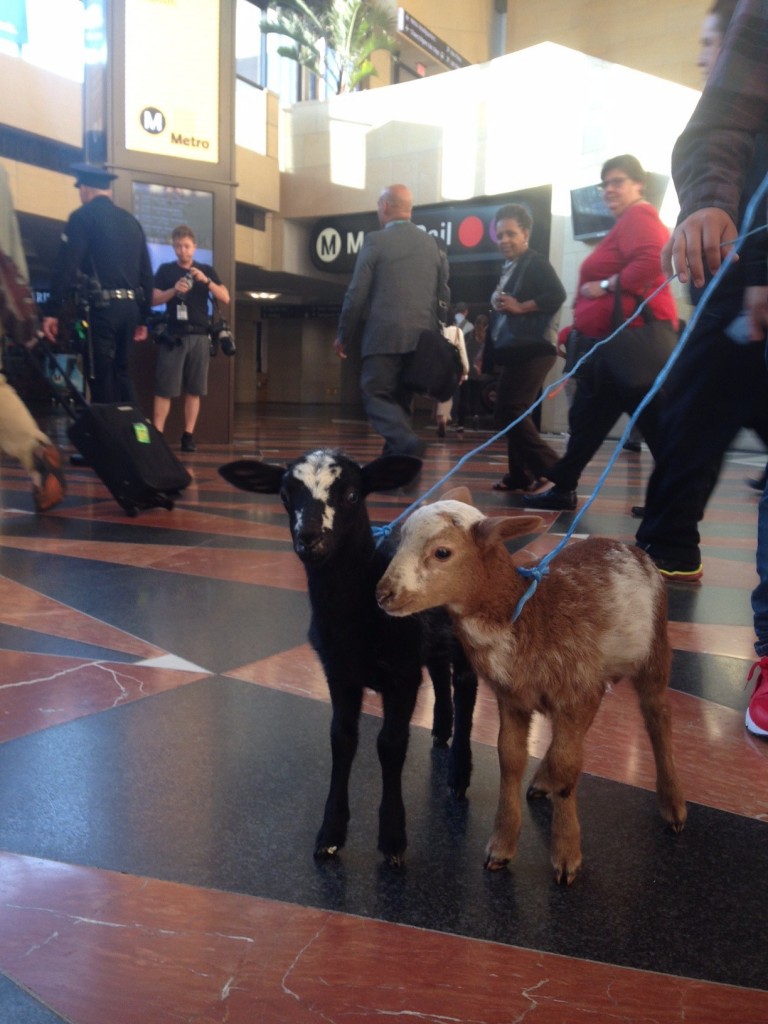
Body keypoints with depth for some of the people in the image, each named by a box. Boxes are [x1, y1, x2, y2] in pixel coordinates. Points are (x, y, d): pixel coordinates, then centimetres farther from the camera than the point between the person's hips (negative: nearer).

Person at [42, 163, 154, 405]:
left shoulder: (83, 216, -2)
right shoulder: (132, 221, 18)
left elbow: (66, 266, -12)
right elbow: (146, 274, 18)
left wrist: (52, 311, -12)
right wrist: (143, 318, 23)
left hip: (101, 308, -6)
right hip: (129, 307, 7)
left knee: (101, 378, -2)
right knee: (120, 371, 18)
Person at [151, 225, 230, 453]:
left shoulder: (206, 270, 13)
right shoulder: (165, 270, 10)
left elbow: (225, 298, 4)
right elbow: (154, 300, 3)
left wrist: (206, 280, -11)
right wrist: (174, 290, -13)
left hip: (199, 336, 1)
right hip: (173, 335, -1)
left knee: (194, 390, 1)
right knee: (164, 389, -7)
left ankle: (188, 435, 6)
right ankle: (157, 434, -6)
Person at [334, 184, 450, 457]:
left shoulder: (375, 241, -3)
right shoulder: (434, 245, 12)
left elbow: (356, 295, -4)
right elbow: (444, 299, 13)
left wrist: (343, 337, 6)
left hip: (384, 336, -5)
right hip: (421, 338, 5)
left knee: (376, 396, -2)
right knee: (401, 400, 13)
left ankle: (408, 443, -24)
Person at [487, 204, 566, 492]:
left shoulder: (536, 263, -7)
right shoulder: (507, 269, 19)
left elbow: (557, 295, -20)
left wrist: (520, 307, -20)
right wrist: (496, 302, 8)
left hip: (531, 350, -10)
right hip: (514, 351, 10)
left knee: (510, 412, -14)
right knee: (509, 412, 11)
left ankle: (553, 469, -11)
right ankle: (521, 473, 18)